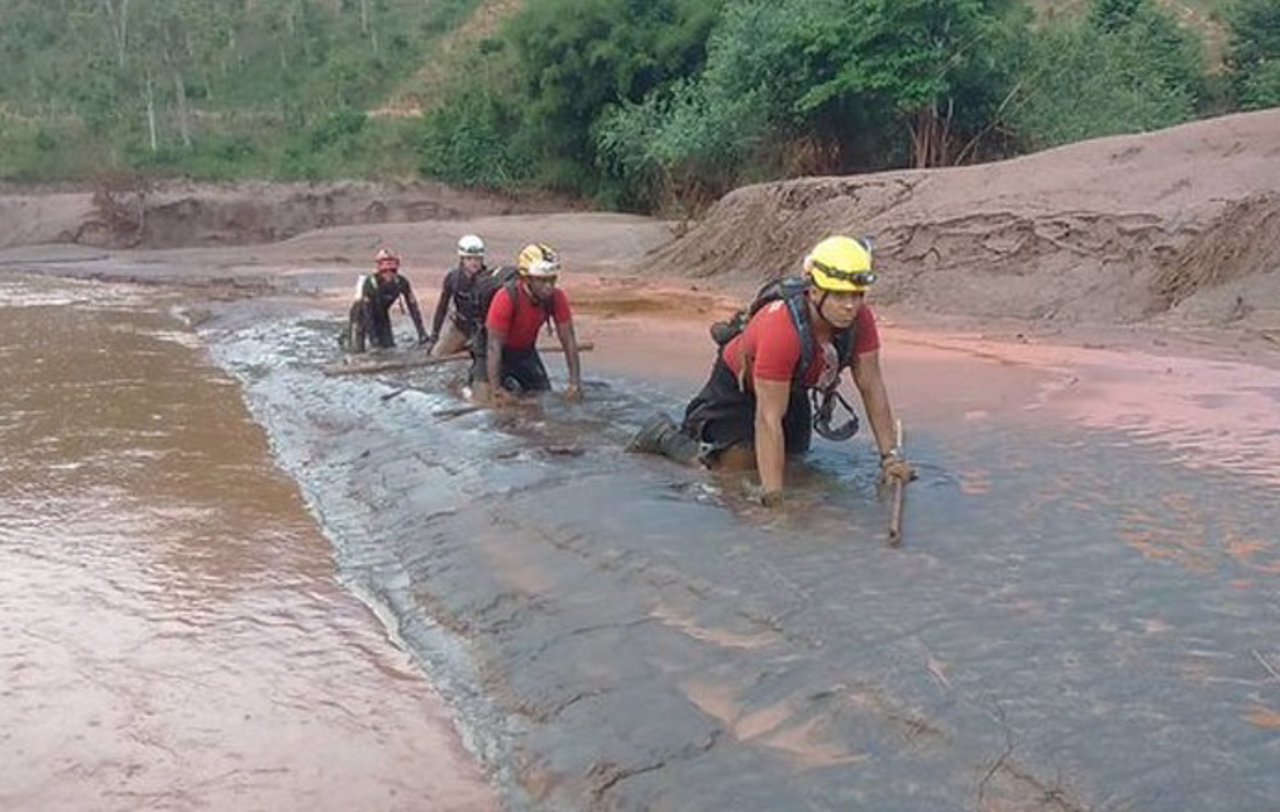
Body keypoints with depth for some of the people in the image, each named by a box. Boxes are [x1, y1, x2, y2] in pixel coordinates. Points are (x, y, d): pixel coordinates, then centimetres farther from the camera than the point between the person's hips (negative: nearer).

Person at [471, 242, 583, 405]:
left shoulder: (556, 298, -22)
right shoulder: (506, 298, -35)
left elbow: (568, 340, -15)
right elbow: (494, 346, -33)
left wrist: (575, 383, -18)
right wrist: (496, 389, -36)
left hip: (525, 350, 5)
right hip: (498, 350, -4)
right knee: (487, 398, -16)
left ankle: (513, 384, 33)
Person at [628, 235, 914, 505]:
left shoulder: (860, 318, -26)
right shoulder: (782, 329, -44)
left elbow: (871, 385, -16)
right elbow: (769, 417, -41)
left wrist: (890, 456, -17)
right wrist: (773, 493, -41)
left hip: (792, 385, 7)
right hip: (738, 383, -6)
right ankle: (665, 435, 10)